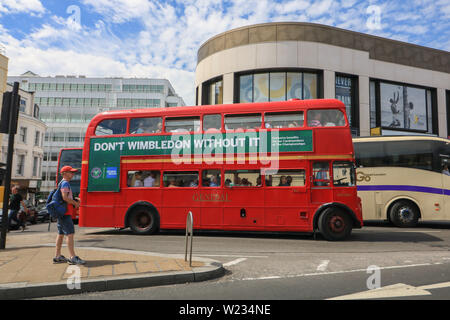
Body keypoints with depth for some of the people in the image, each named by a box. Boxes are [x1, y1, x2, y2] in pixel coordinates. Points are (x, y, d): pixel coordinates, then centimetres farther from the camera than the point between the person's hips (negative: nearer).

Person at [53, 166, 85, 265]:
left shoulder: (63, 183, 20)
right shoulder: (65, 183, -11)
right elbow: (65, 198, -22)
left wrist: (74, 201, 12)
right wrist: (75, 203, -11)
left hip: (61, 212, 11)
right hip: (65, 212, -11)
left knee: (61, 234, 14)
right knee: (70, 233, -11)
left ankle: (57, 256, 20)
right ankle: (73, 257, -12)